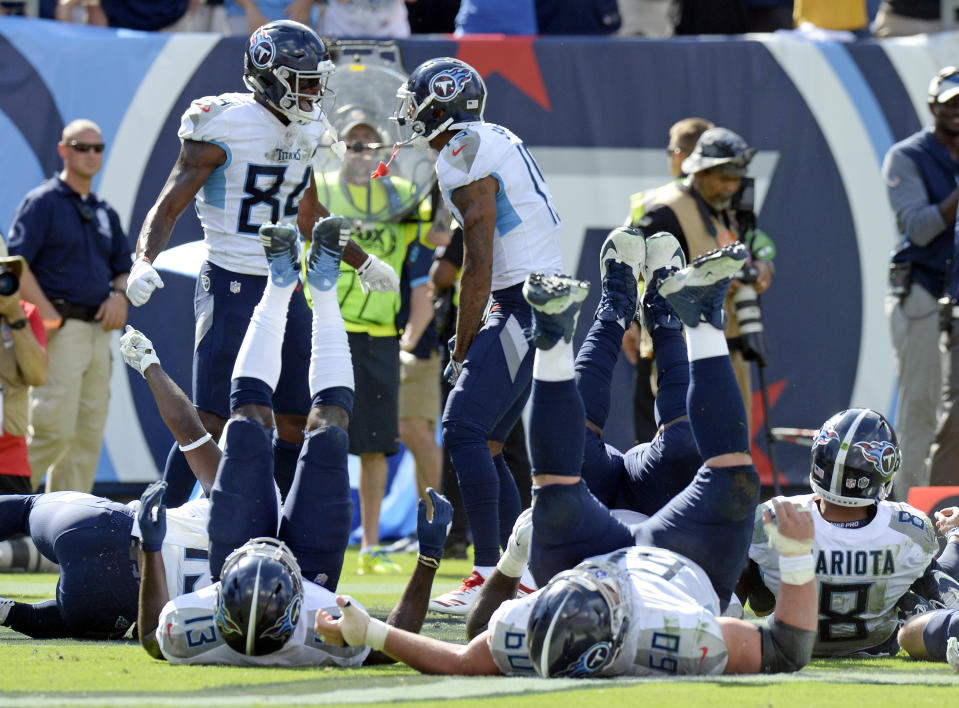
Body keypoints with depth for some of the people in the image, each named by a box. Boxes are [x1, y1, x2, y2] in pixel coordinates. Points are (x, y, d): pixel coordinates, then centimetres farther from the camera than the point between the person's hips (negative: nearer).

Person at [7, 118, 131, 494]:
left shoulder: (105, 213, 19)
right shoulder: (42, 202, -2)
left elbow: (124, 268, 25)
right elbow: (16, 263, -11)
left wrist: (119, 295, 2)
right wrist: (48, 314, -18)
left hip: (98, 332, 7)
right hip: (60, 331, -7)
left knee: (89, 435, 4)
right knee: (53, 430, -15)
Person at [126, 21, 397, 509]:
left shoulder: (304, 132, 8)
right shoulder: (222, 127, -14)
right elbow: (168, 208, -13)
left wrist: (362, 262, 31)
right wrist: (144, 263, -30)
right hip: (230, 287, -7)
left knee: (297, 422, 7)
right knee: (210, 424, -8)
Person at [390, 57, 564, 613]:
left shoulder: (464, 158, -12)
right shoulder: (498, 143, 17)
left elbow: (479, 269, -14)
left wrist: (461, 351, -7)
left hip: (523, 304, -10)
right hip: (543, 297, 10)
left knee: (464, 430, -14)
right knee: (484, 442, 11)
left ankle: (490, 575, -19)